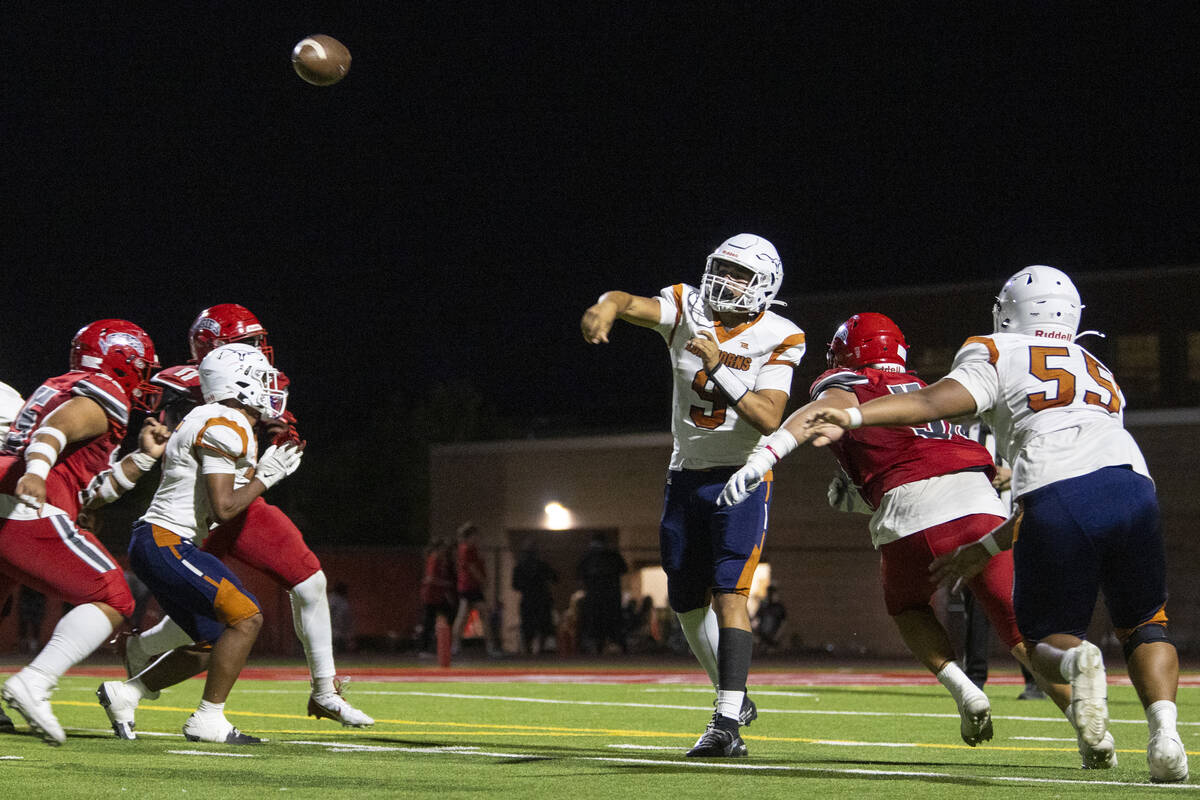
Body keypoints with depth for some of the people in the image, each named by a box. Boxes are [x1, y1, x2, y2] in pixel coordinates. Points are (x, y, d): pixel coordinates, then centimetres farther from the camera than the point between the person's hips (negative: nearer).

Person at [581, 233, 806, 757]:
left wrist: (720, 369, -32)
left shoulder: (776, 340, -11)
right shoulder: (686, 309, -4)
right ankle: (734, 697, 32)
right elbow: (631, 303, -24)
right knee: (687, 601, 13)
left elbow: (768, 420, -22)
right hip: (687, 475, 5)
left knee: (729, 593, -18)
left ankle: (728, 724, -21)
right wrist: (605, 308, -48)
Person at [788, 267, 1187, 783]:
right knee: (1142, 628, 24)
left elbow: (939, 400, -1)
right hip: (1131, 485, 4)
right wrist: (988, 549, 38)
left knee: (1047, 638, 15)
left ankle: (1076, 660, -22)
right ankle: (1165, 731, -4)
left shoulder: (999, 355, 19)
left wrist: (851, 416, -9)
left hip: (1059, 503, -4)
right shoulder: (1101, 377, 35)